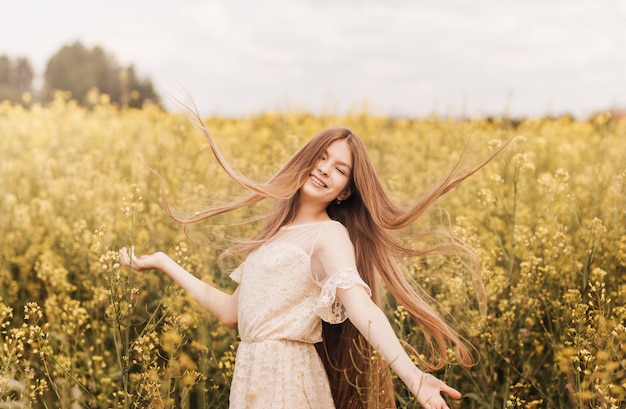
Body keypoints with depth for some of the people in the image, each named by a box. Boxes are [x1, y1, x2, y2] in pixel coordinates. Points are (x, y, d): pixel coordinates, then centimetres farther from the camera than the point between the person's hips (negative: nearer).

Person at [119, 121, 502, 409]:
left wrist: (412, 375, -41)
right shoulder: (277, 232, 14)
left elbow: (360, 304, -24)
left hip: (287, 378, -7)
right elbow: (232, 312, 16)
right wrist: (163, 262, 22)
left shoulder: (330, 234, -8)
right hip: (251, 376, 7)